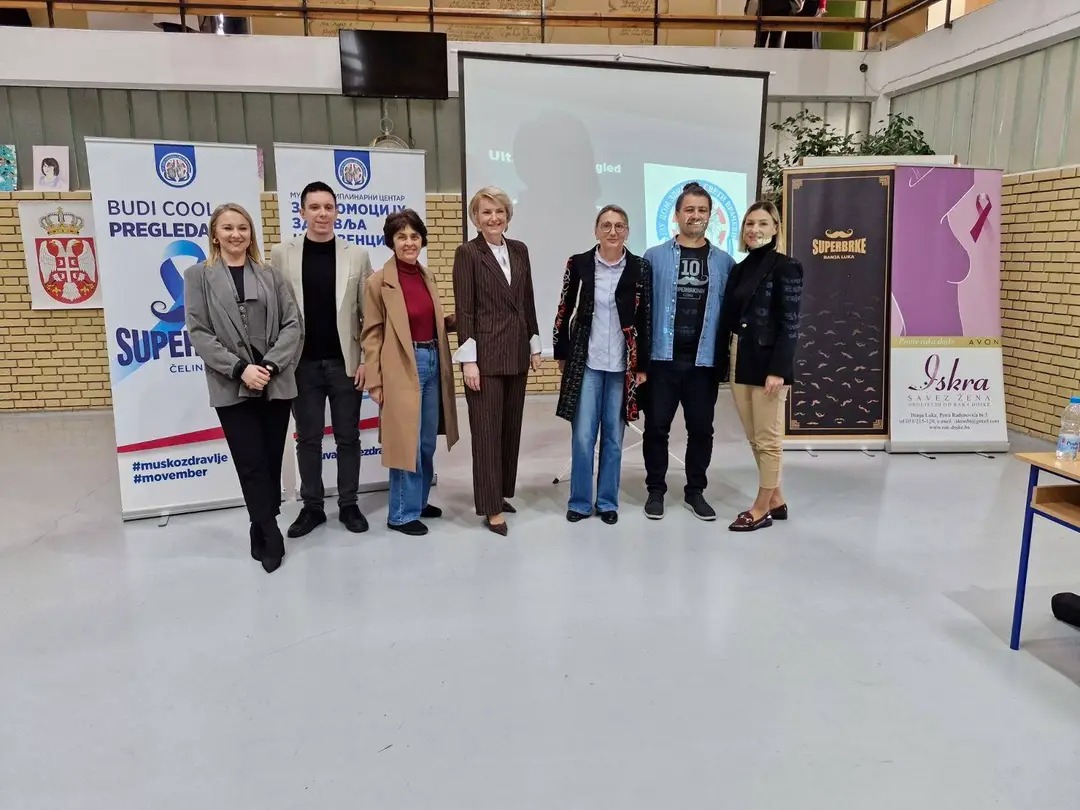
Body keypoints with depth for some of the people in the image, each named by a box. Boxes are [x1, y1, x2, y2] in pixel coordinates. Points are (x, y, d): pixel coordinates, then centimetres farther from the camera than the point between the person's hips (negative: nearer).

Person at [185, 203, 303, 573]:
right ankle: (271, 535, 8)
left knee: (272, 461, 7)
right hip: (232, 387, -2)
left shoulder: (270, 274, 9)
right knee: (252, 464, -3)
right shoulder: (198, 275, 5)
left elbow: (293, 324, 2)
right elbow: (198, 332, -3)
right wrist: (240, 369, -14)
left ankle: (262, 532, 21)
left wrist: (271, 365, -12)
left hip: (276, 383, 2)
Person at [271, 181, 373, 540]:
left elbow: (369, 314, 1)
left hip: (345, 362, 0)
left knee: (348, 437, 9)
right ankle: (312, 506, 23)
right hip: (302, 364, 0)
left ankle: (348, 504, 22)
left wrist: (368, 360, -5)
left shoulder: (357, 255, 2)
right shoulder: (281, 254, 1)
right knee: (308, 439, 10)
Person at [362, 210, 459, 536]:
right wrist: (375, 382, -11)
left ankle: (419, 500, 31)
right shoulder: (379, 282, -9)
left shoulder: (427, 277, 10)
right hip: (403, 368, -7)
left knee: (427, 442, 15)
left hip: (432, 362, 7)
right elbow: (372, 336, -9)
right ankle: (401, 513, 13)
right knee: (407, 443, -1)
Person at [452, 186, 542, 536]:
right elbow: (464, 309, -10)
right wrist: (469, 360, -15)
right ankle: (491, 507, 7)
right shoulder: (467, 253, -5)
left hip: (516, 352, 6)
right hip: (485, 353, -6)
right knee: (487, 430, -1)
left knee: (511, 426, 12)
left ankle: (500, 492, 27)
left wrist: (534, 345, 12)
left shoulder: (519, 250, 11)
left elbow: (528, 301, 14)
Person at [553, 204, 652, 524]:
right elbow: (564, 310, 5)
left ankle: (607, 501, 22)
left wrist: (643, 364, 0)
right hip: (585, 362, 0)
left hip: (622, 364, 1)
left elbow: (646, 318, 1)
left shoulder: (641, 268, -1)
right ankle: (579, 501, 16)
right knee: (582, 436, 0)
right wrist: (561, 353, 6)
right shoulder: (578, 264, -1)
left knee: (613, 436, 9)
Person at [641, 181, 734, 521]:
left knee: (701, 429, 10)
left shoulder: (724, 262, 6)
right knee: (657, 427, 6)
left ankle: (695, 491, 25)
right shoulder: (654, 257, 1)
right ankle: (655, 490, 21)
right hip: (662, 358, -1)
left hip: (704, 360, 2)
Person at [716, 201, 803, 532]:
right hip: (738, 360, 7)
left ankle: (762, 508, 13)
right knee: (754, 438, 13)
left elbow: (789, 323, -12)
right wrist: (722, 362, 7)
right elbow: (728, 319, 11)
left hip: (767, 361, -7)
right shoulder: (739, 269, 13)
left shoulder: (786, 267, -6)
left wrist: (778, 369, -19)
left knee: (768, 438, 3)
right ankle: (776, 500, 27)